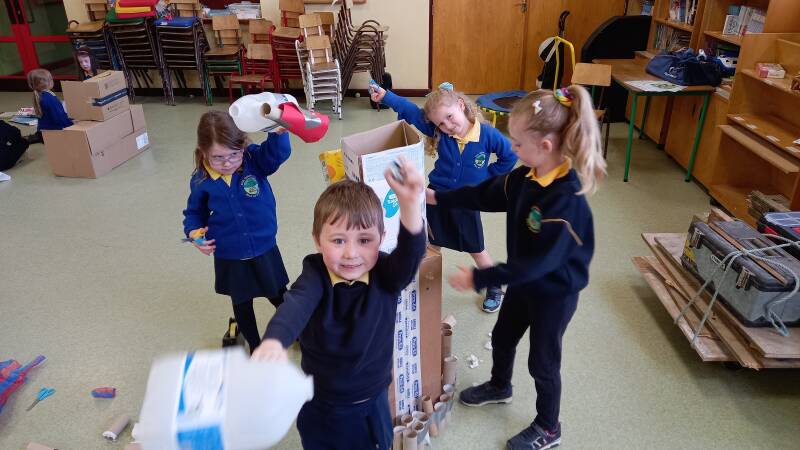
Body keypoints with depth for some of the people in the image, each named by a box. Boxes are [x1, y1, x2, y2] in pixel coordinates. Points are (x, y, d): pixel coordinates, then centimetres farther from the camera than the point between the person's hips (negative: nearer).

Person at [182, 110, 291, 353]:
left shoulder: (255, 160, -15)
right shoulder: (201, 181, -11)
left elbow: (279, 152, -35)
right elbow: (194, 213, 5)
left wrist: (278, 130, -55)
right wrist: (194, 233, -14)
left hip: (264, 249, -1)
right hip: (229, 258, 1)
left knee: (279, 295, 20)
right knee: (242, 303, 20)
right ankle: (254, 344, 43)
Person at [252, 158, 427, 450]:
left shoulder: (387, 275, -17)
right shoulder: (316, 275, -18)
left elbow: (412, 249, -36)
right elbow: (296, 304, -38)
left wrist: (410, 204, -56)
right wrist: (274, 341, -60)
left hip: (374, 403, 0)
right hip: (321, 407, 0)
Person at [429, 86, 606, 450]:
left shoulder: (566, 200, -35)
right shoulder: (530, 174, -10)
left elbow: (538, 263, -33)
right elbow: (489, 194, 6)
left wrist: (478, 278, -31)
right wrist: (438, 198, 5)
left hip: (554, 292, -8)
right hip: (524, 280, 8)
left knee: (542, 361, 13)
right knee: (502, 336, 27)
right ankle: (499, 387, 57)